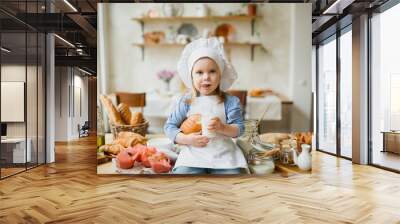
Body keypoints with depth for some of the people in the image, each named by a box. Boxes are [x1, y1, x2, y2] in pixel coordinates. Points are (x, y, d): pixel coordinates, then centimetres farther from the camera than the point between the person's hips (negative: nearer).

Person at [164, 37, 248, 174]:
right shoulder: (186, 101, 3)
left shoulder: (230, 101, 2)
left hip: (223, 154, 0)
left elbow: (239, 129, -1)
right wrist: (187, 139, -11)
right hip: (193, 154, 0)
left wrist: (222, 127, -21)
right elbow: (169, 126, 5)